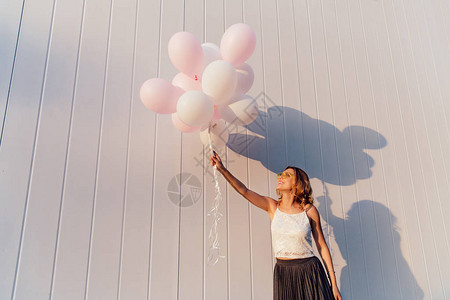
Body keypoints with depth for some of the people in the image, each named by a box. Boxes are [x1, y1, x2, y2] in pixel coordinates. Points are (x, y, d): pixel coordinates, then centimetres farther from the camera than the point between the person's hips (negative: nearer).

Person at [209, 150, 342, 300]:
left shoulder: (309, 210, -6)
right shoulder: (272, 206, -2)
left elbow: (322, 246, 0)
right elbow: (244, 191, -13)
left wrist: (333, 283, 1)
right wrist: (222, 169, -25)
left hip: (309, 272, -1)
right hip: (283, 273, 2)